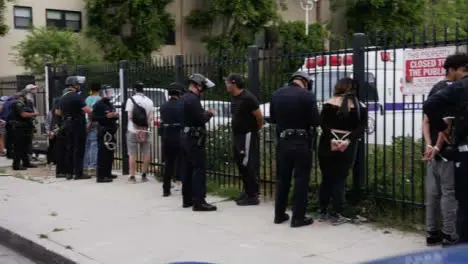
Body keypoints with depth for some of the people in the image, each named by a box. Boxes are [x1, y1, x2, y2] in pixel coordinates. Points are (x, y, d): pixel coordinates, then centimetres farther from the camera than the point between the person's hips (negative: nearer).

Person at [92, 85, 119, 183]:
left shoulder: (111, 105, 19)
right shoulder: (99, 104, -8)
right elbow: (93, 118, -15)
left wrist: (116, 116, 8)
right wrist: (106, 116, -20)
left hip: (111, 131, 9)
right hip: (103, 132, -9)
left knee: (110, 153, 11)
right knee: (103, 153, -11)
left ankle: (107, 173, 20)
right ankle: (100, 176, -11)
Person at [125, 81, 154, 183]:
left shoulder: (131, 99, -5)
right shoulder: (149, 101, 5)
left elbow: (130, 116, -11)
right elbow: (151, 117, -2)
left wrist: (135, 125, 0)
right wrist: (145, 125, 0)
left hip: (133, 131, -2)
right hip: (145, 131, 3)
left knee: (132, 155, 3)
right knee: (146, 154, 10)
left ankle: (132, 176, 4)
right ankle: (144, 176, 13)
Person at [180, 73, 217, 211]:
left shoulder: (184, 98, 15)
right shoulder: (193, 99, -18)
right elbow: (201, 119, -21)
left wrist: (204, 112, 9)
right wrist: (210, 113, -4)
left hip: (187, 137, 11)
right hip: (195, 138, -10)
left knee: (189, 169, 14)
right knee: (199, 169, -10)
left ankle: (187, 199, 21)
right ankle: (199, 201, -11)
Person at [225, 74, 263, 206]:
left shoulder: (248, 98, -18)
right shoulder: (234, 98, 10)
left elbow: (259, 117, -15)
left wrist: (255, 130, 0)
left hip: (248, 136, -9)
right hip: (238, 136, 10)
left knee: (249, 166, -6)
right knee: (241, 165, 16)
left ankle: (252, 196, 0)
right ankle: (247, 191, 27)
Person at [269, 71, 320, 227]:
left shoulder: (277, 94, 4)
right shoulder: (307, 95, -12)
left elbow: (272, 118, 12)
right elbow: (315, 121, -12)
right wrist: (304, 121, 8)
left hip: (283, 141, 5)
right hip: (302, 143, -5)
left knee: (282, 179, 14)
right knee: (301, 180, 2)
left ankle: (279, 215, 21)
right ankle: (298, 217, 4)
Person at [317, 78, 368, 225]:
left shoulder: (329, 103, 1)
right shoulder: (361, 107, 3)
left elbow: (323, 124, -10)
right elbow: (361, 128, -7)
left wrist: (332, 139, -17)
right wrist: (348, 141, -16)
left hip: (328, 145, 0)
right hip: (348, 147, 0)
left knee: (326, 178, 11)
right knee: (340, 180, 4)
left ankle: (323, 212, 17)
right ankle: (337, 215, 3)